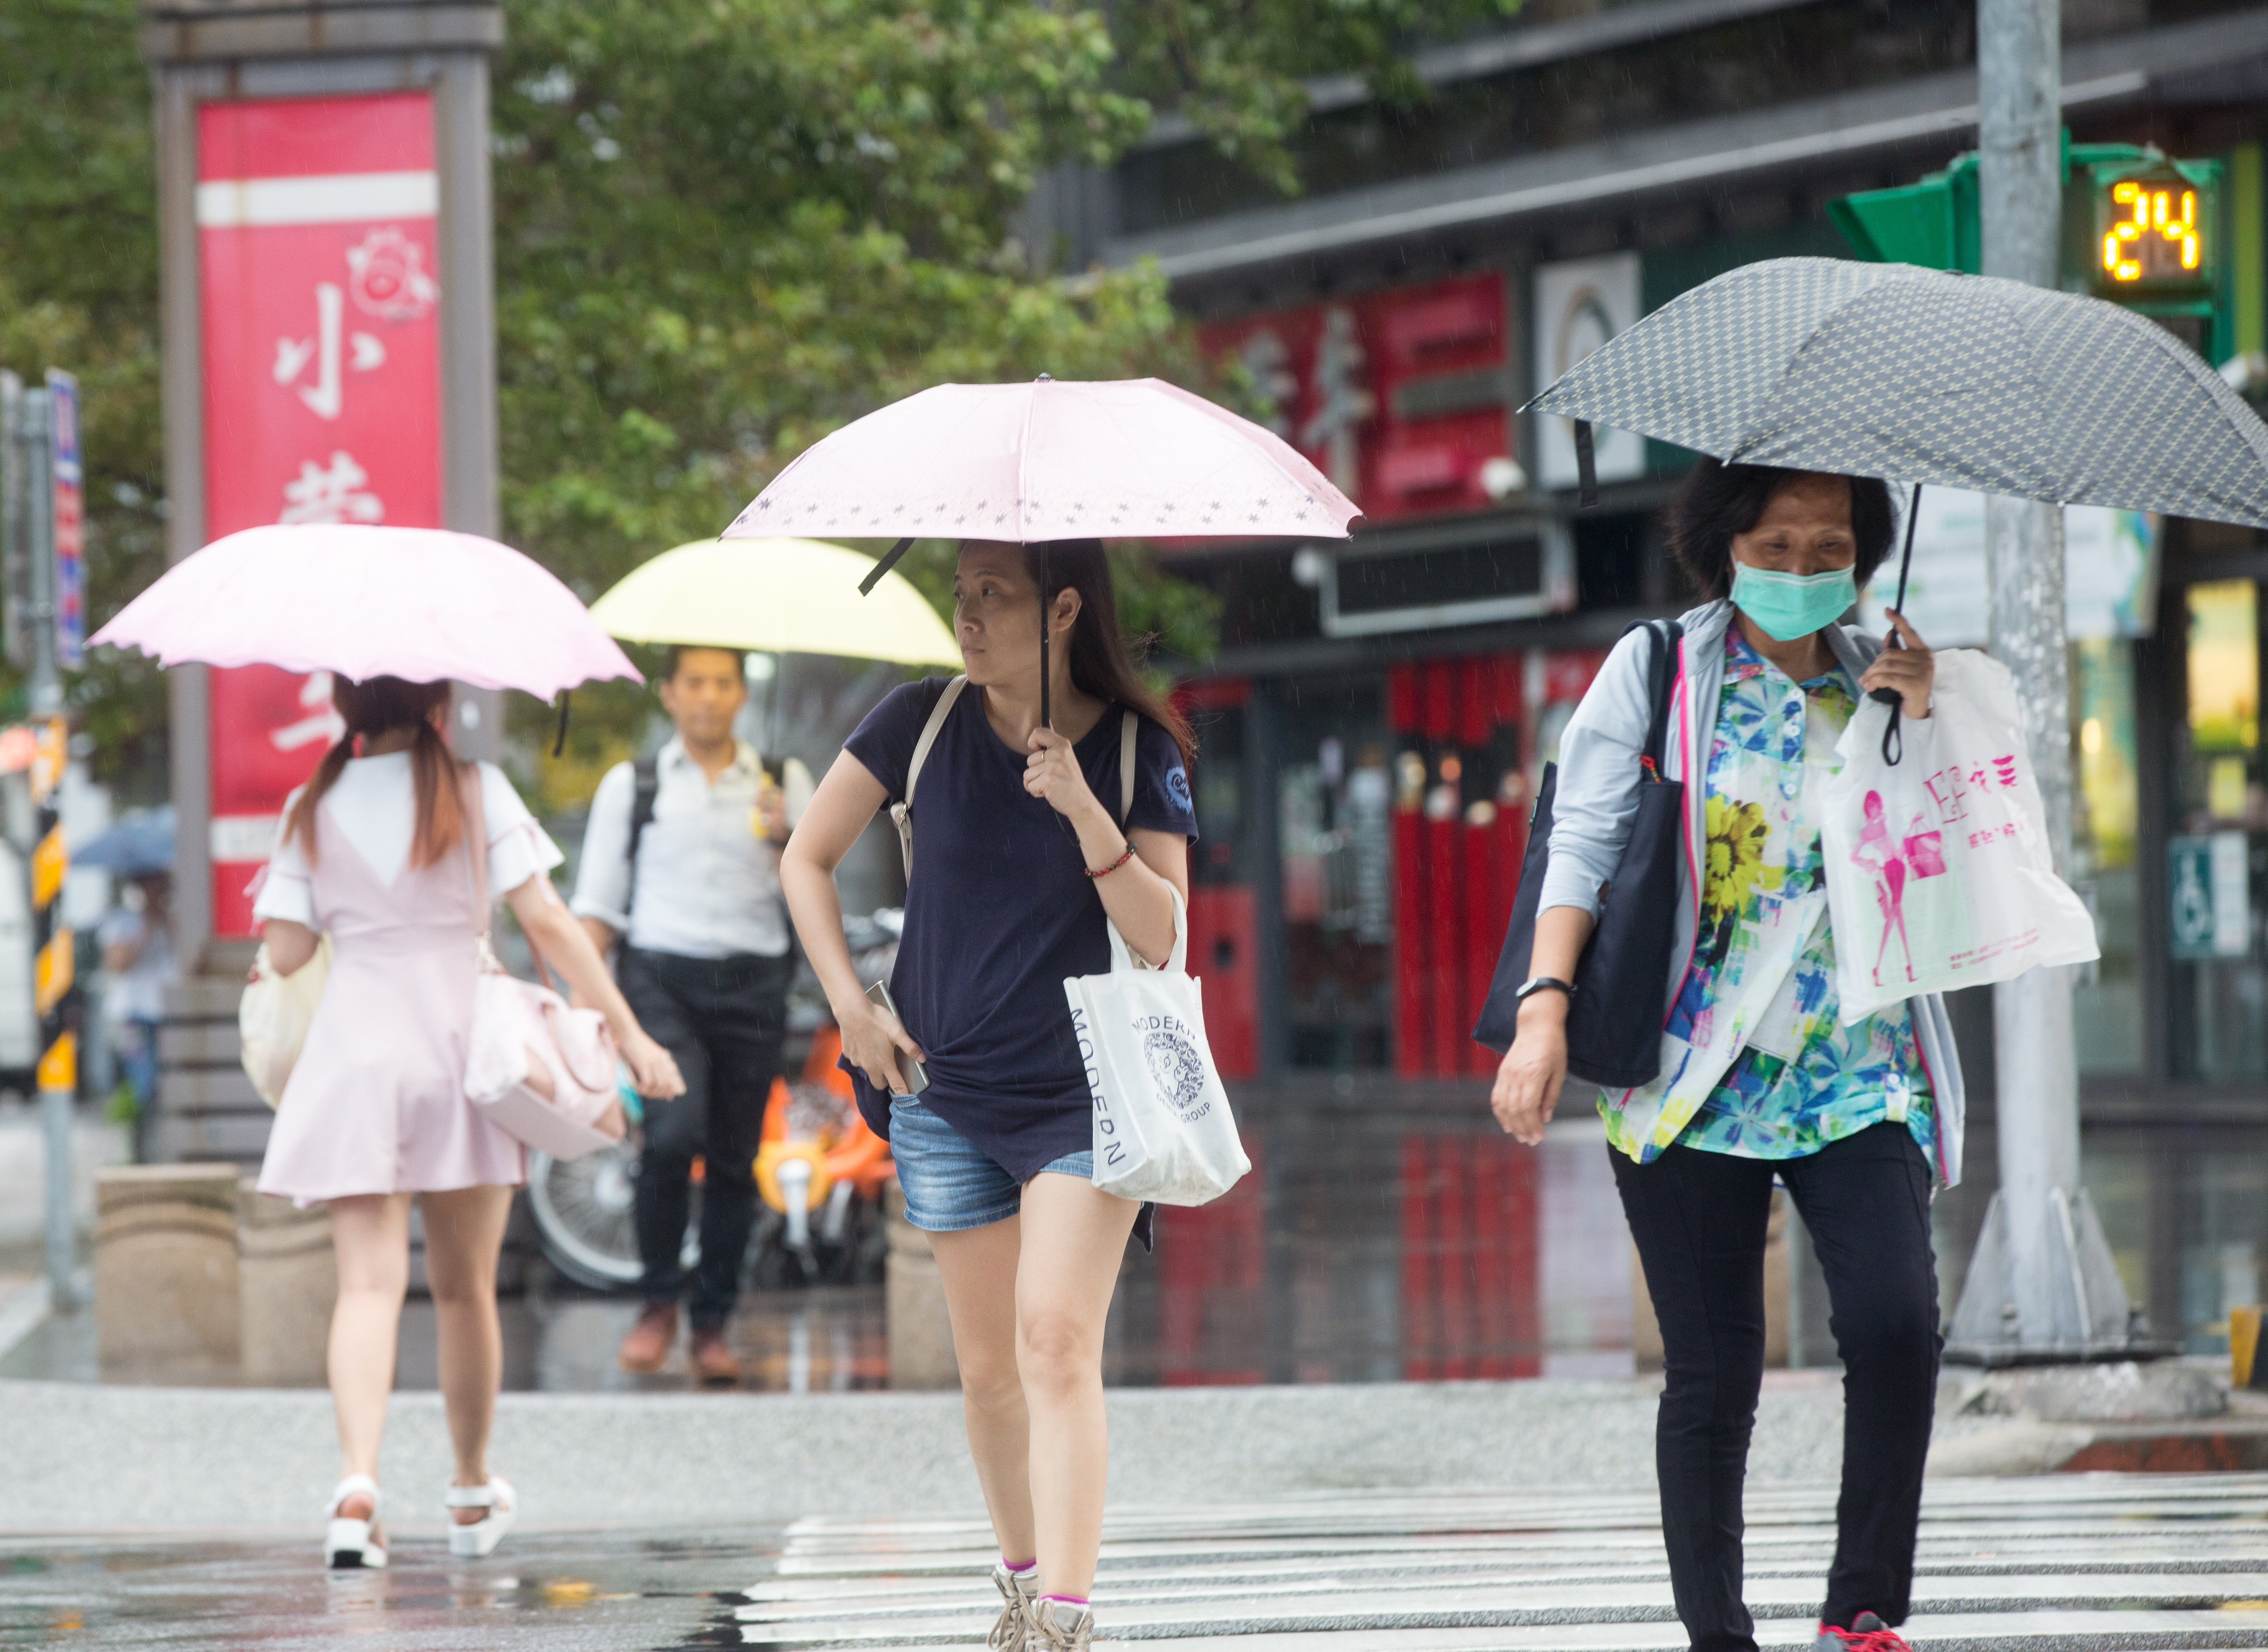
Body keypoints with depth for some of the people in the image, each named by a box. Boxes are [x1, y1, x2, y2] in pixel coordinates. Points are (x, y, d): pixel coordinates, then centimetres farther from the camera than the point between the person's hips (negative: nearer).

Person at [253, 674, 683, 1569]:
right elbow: (546, 921, -7)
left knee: (369, 1280, -8)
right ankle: (473, 1491, 27)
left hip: (353, 1048, 0)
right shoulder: (474, 791, 0)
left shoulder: (314, 810, 4)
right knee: (464, 1285, 14)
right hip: (463, 1041, 0)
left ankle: (358, 1479, -29)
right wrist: (628, 1031, -6)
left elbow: (286, 950, 0)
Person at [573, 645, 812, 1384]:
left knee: (734, 1160, 0)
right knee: (673, 1134, -21)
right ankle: (659, 1303, -5)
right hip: (662, 977, -2)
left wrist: (785, 838, -11)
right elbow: (598, 902, 12)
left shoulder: (783, 784, 14)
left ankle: (713, 1323, 13)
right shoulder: (632, 786, 13)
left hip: (751, 984, 2)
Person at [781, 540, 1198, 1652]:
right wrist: (851, 1006, 2)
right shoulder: (923, 724, -1)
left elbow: (1164, 937, -10)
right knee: (987, 1366, 8)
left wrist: (1085, 813, -22)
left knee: (1057, 1340, -16)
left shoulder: (1138, 750, -5)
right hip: (944, 1090, 3)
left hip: (1084, 1093, -3)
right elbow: (807, 861, 11)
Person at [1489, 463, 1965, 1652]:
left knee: (1896, 1321, -18)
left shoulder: (1878, 681, 12)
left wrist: (1923, 723, -7)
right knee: (1712, 1371, -1)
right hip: (1693, 1078, -1)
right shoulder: (1655, 672, 4)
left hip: (1856, 1075, 2)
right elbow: (1584, 843, -2)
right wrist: (1545, 1007, -14)